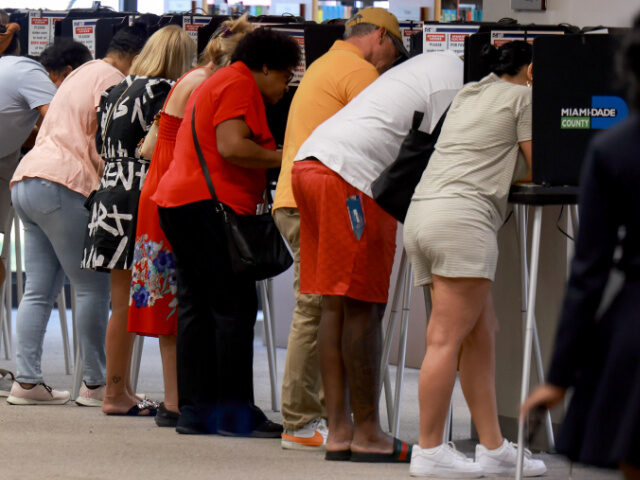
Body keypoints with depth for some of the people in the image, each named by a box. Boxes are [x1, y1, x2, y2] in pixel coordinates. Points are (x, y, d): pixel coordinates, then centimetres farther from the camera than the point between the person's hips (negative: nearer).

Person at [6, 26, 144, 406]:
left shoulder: (82, 75, 27)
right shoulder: (112, 80, -4)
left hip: (26, 181, 10)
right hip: (62, 186, -10)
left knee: (40, 290, 7)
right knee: (93, 286, -5)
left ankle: (27, 381, 1)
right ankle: (95, 385, -4)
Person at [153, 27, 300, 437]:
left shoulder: (216, 83, 26)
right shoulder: (240, 85, -7)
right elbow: (231, 146, -19)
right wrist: (284, 158, -10)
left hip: (177, 202, 11)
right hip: (211, 204, -11)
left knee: (197, 309, 9)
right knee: (235, 307, -9)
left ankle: (194, 408, 7)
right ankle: (235, 412, -10)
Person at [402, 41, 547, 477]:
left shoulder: (468, 94, 28)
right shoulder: (522, 97, 5)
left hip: (421, 212, 9)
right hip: (464, 216, -9)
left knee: (482, 334, 10)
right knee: (447, 338, -9)